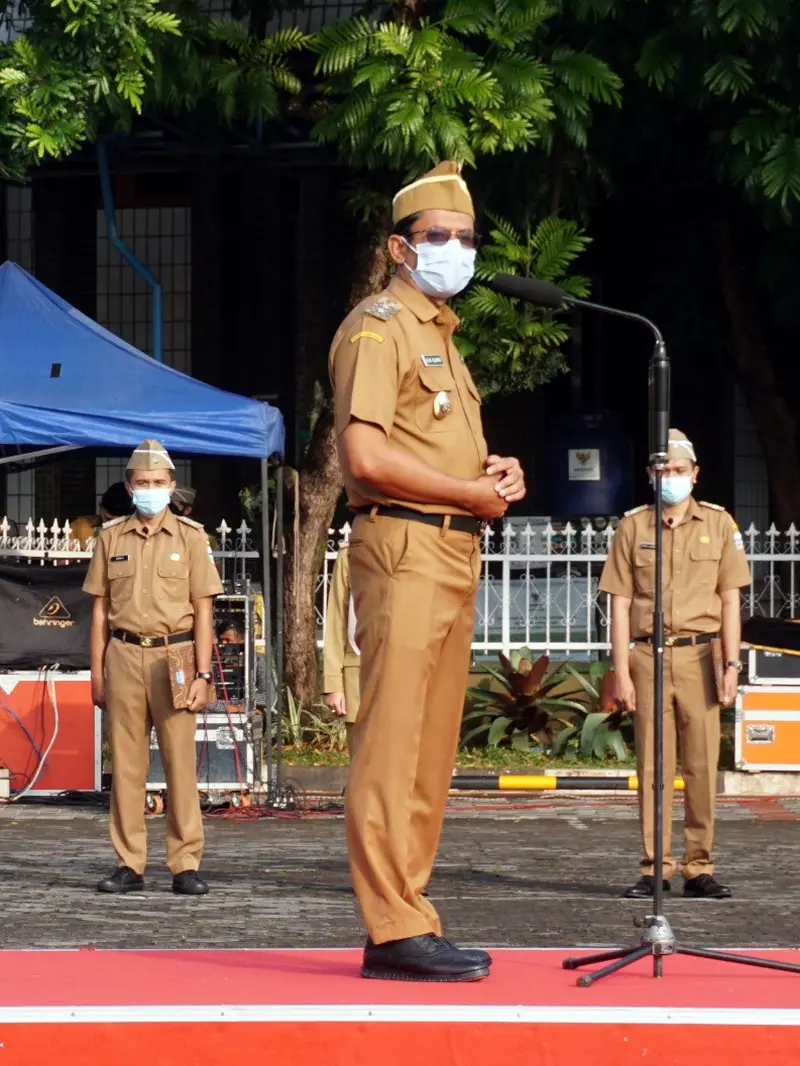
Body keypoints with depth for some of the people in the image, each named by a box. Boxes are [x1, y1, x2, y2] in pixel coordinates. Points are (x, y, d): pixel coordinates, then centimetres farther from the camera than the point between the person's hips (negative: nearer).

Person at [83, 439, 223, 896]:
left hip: (173, 656, -2)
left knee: (181, 760, -4)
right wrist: (97, 673, 7)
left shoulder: (190, 537, 5)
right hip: (123, 656, 2)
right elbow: (100, 610, 12)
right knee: (126, 763, 2)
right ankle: (129, 865, 7)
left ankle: (186, 865, 0)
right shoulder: (112, 538, 10)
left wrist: (203, 674, -5)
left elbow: (203, 612, 3)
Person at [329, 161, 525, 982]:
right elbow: (367, 455, -18)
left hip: (455, 551, 10)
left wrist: (493, 472, 10)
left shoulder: (440, 335, 24)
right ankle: (396, 929, -12)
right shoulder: (378, 328, -6)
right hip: (404, 545, -10)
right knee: (392, 743, -10)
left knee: (431, 750, 9)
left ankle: (408, 922, 14)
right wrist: (473, 491, -11)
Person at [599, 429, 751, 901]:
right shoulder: (633, 527, 8)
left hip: (699, 654, 0)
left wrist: (732, 663, -2)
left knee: (702, 763, -1)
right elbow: (621, 602, 6)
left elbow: (730, 600, 6)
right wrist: (622, 670, -1)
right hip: (648, 655, 0)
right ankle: (654, 868, 4)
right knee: (652, 765, 0)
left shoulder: (720, 524, 8)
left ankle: (699, 868, 5)